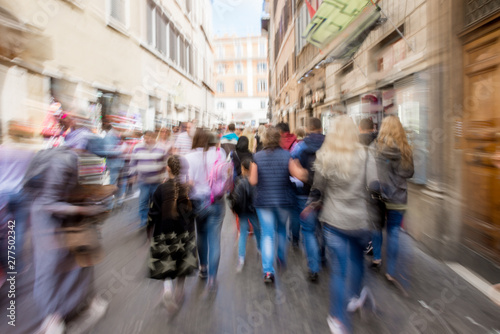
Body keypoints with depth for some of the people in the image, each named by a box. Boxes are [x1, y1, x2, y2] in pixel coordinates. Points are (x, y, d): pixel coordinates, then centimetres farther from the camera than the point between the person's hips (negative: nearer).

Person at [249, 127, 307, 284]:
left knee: (267, 234, 6)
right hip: (283, 200, 1)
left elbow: (253, 181, -10)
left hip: (263, 201, -1)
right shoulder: (286, 155, -7)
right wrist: (305, 170, 9)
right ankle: (282, 258, 41)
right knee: (282, 228, 25)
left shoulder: (257, 157, -7)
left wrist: (250, 176, 11)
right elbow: (300, 175, -12)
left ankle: (268, 270, 2)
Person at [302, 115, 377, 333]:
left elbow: (318, 189, 0)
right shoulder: (365, 158, -7)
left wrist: (312, 205, 18)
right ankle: (355, 296, 47)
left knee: (338, 270, 11)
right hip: (360, 221, 1)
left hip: (333, 220, 0)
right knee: (357, 259, 28)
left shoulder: (323, 158, -7)